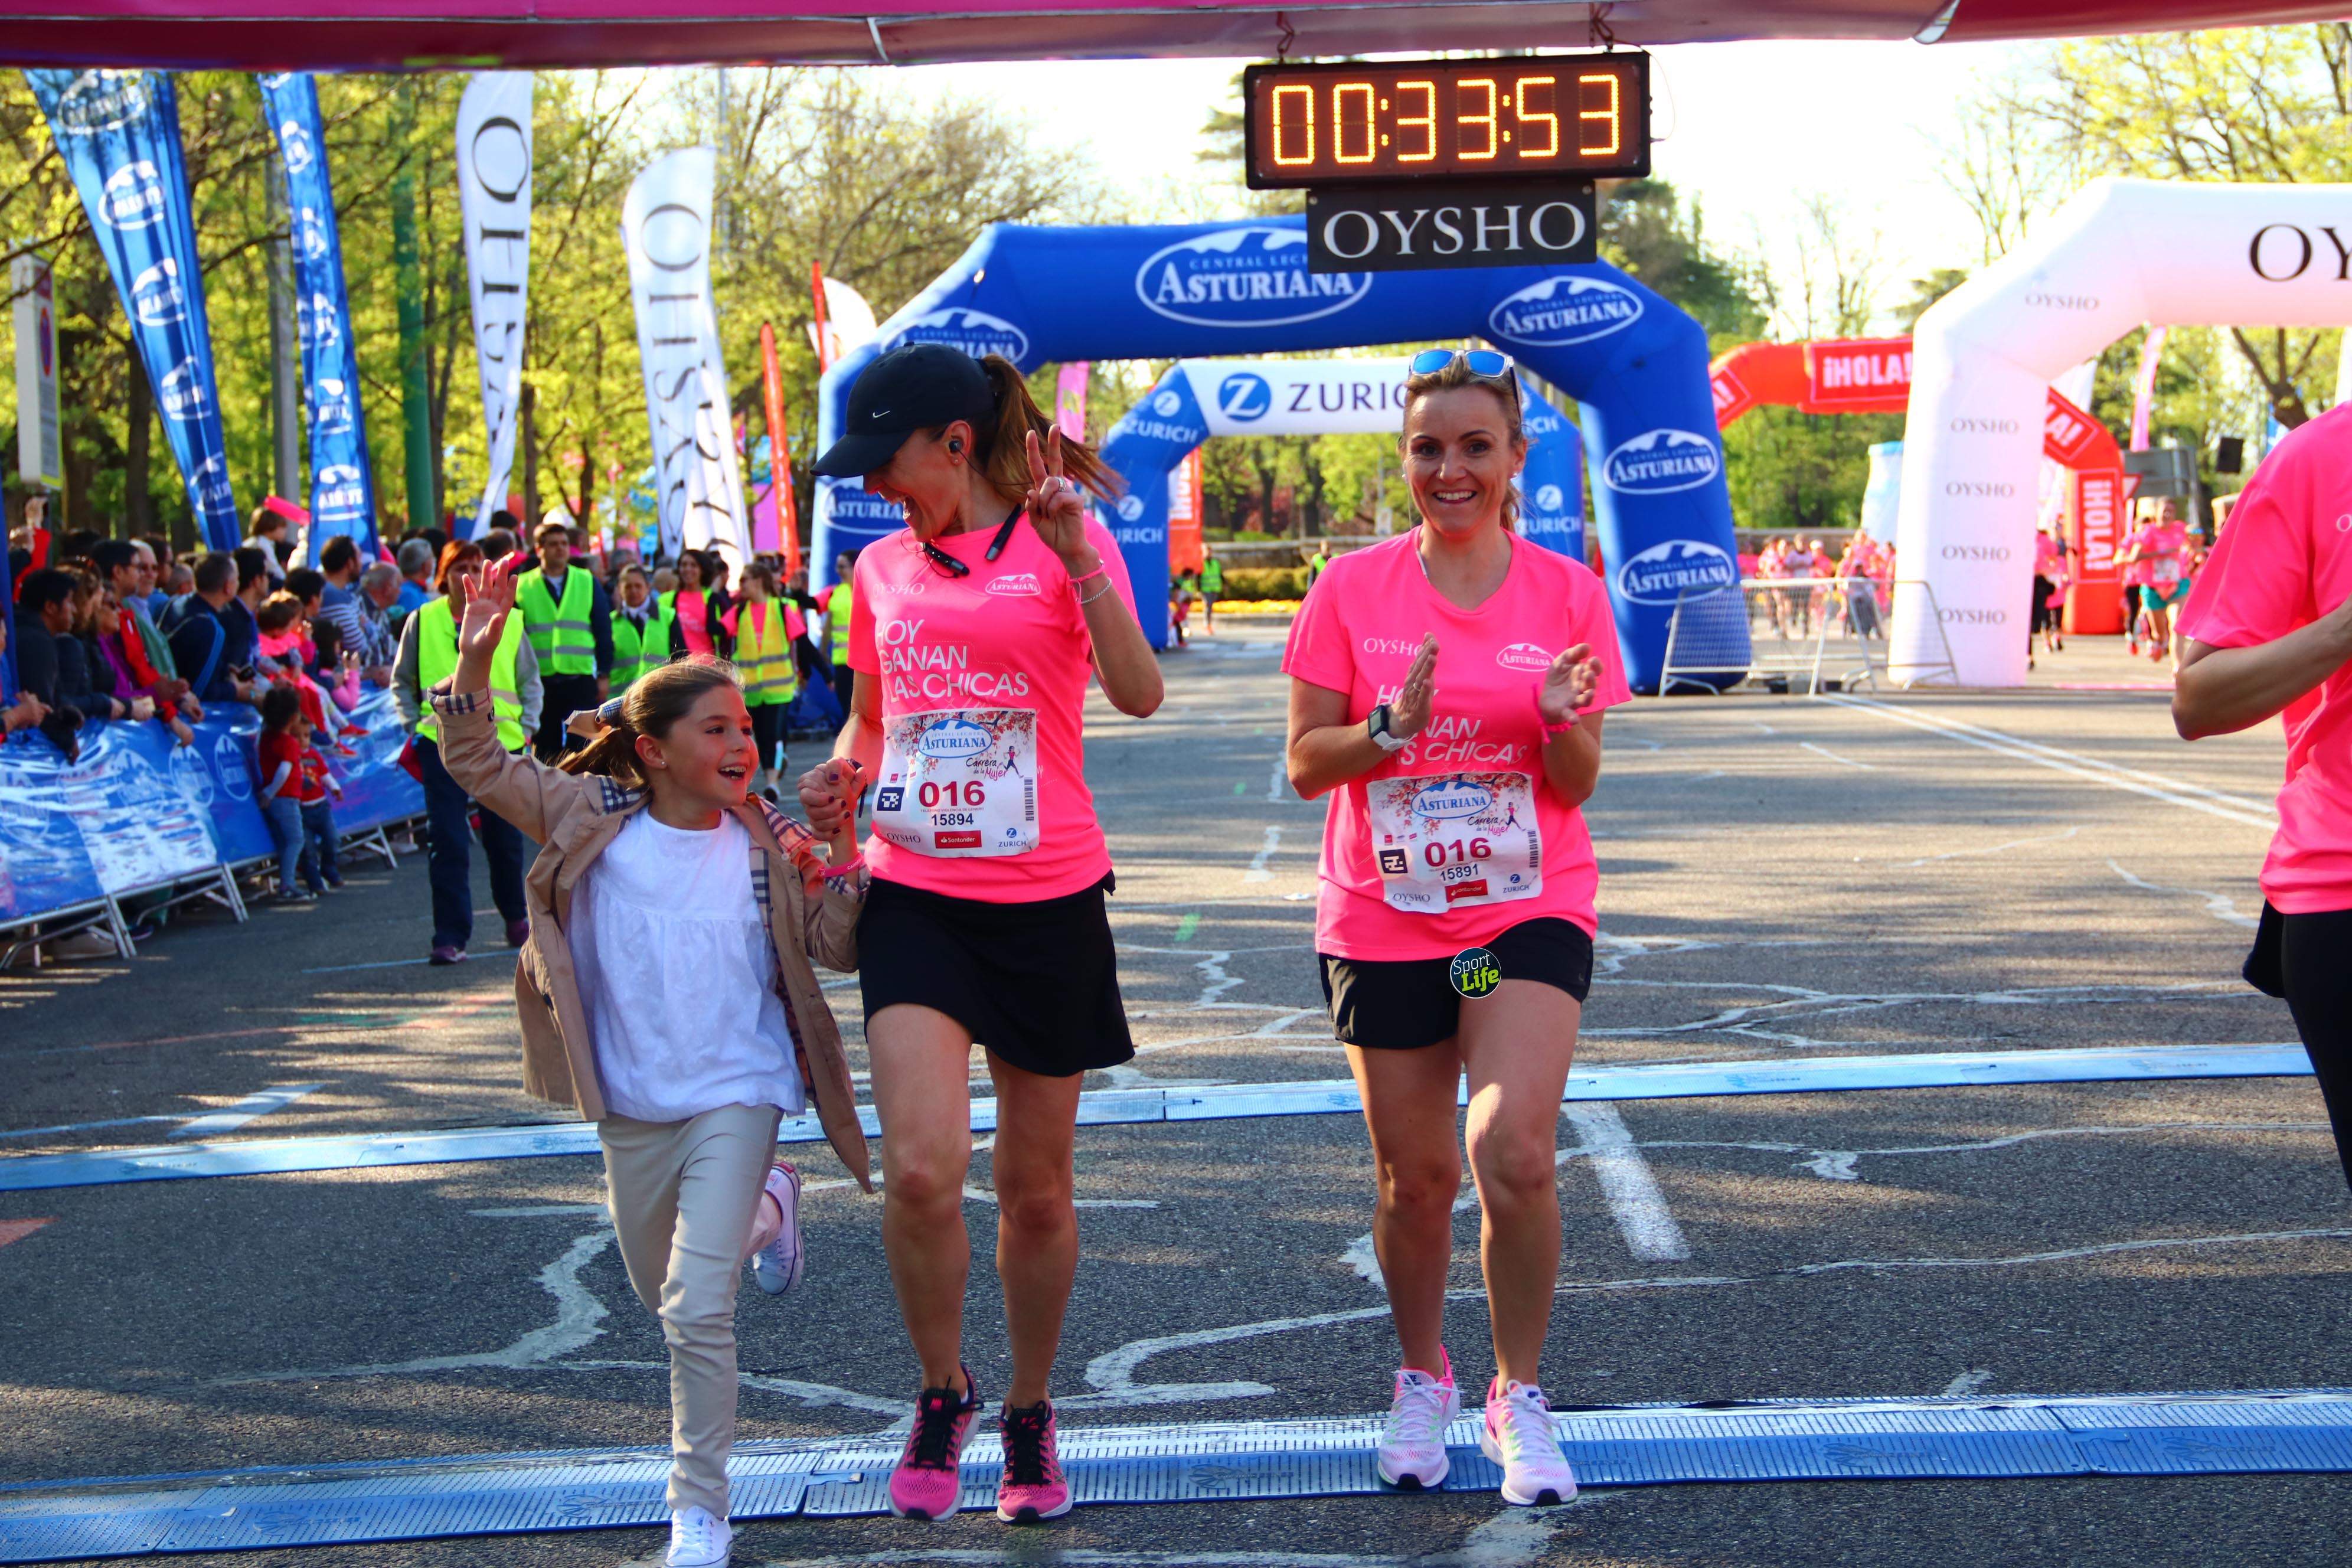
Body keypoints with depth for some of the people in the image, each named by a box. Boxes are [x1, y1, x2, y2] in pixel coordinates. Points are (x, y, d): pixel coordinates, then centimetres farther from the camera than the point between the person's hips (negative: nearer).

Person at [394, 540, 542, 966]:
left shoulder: (508, 621, 4)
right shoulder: (422, 622, 3)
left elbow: (530, 680, 13)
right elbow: (402, 681, 13)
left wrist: (526, 726, 2)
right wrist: (415, 724, 1)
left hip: (502, 741, 1)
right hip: (442, 740, -1)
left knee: (505, 838, 11)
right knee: (447, 841, -6)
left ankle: (516, 915, 34)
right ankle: (450, 936, -2)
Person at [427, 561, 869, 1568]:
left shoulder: (766, 844, -5)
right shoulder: (592, 819, -4)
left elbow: (837, 947, -7)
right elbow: (479, 766, -2)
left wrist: (837, 845, -19)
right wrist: (477, 662, -15)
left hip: (735, 1095, -3)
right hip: (630, 1105, 3)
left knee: (698, 1307, -15)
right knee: (656, 1289, 23)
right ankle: (767, 1206, 54)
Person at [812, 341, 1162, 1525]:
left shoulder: (1062, 545, -2)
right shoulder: (883, 569, 10)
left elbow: (1139, 695, -16)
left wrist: (1078, 559, -26)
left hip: (1048, 899, -2)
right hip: (915, 895, 2)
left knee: (1036, 1186, 8)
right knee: (922, 1169, -16)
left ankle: (1029, 1415, 28)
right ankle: (942, 1394, 8)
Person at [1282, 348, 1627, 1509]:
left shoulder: (1565, 593, 0)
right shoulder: (1352, 589, -1)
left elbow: (1579, 783, 1)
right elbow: (1305, 763, -2)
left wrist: (1561, 720, -20)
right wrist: (1392, 726, -20)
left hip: (1529, 912, -1)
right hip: (1383, 922, 1)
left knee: (1514, 1154, -18)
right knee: (1414, 1177, 7)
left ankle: (1518, 1400, 1)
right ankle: (1423, 1380, 32)